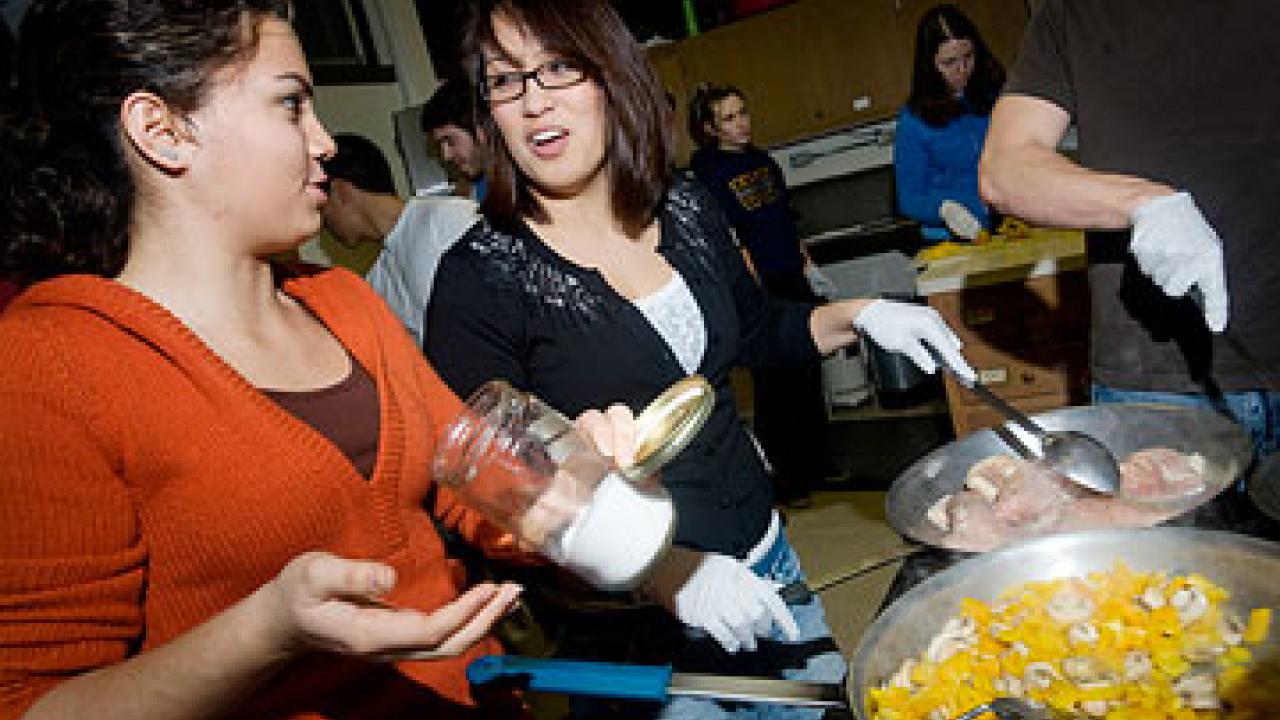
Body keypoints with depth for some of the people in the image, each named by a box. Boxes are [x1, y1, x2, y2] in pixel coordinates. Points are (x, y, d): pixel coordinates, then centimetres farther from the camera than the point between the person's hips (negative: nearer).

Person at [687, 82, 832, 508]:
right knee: (776, 386, -1)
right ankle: (785, 484, 12)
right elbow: (728, 242, -15)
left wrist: (807, 264, 15)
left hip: (793, 282, 8)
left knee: (808, 375, 15)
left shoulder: (762, 160, 13)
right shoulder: (706, 173, -10)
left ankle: (816, 464, 32)